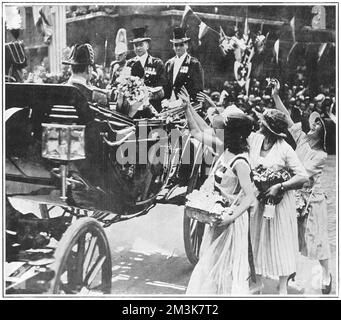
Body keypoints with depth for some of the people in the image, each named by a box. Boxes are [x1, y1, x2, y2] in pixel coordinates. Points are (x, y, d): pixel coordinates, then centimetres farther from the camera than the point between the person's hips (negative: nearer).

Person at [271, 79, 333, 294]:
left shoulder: (321, 155, -13)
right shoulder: (302, 138, -1)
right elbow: (286, 118, -5)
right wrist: (276, 95, -13)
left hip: (311, 198, -4)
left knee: (316, 238, 6)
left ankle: (327, 275, 24)